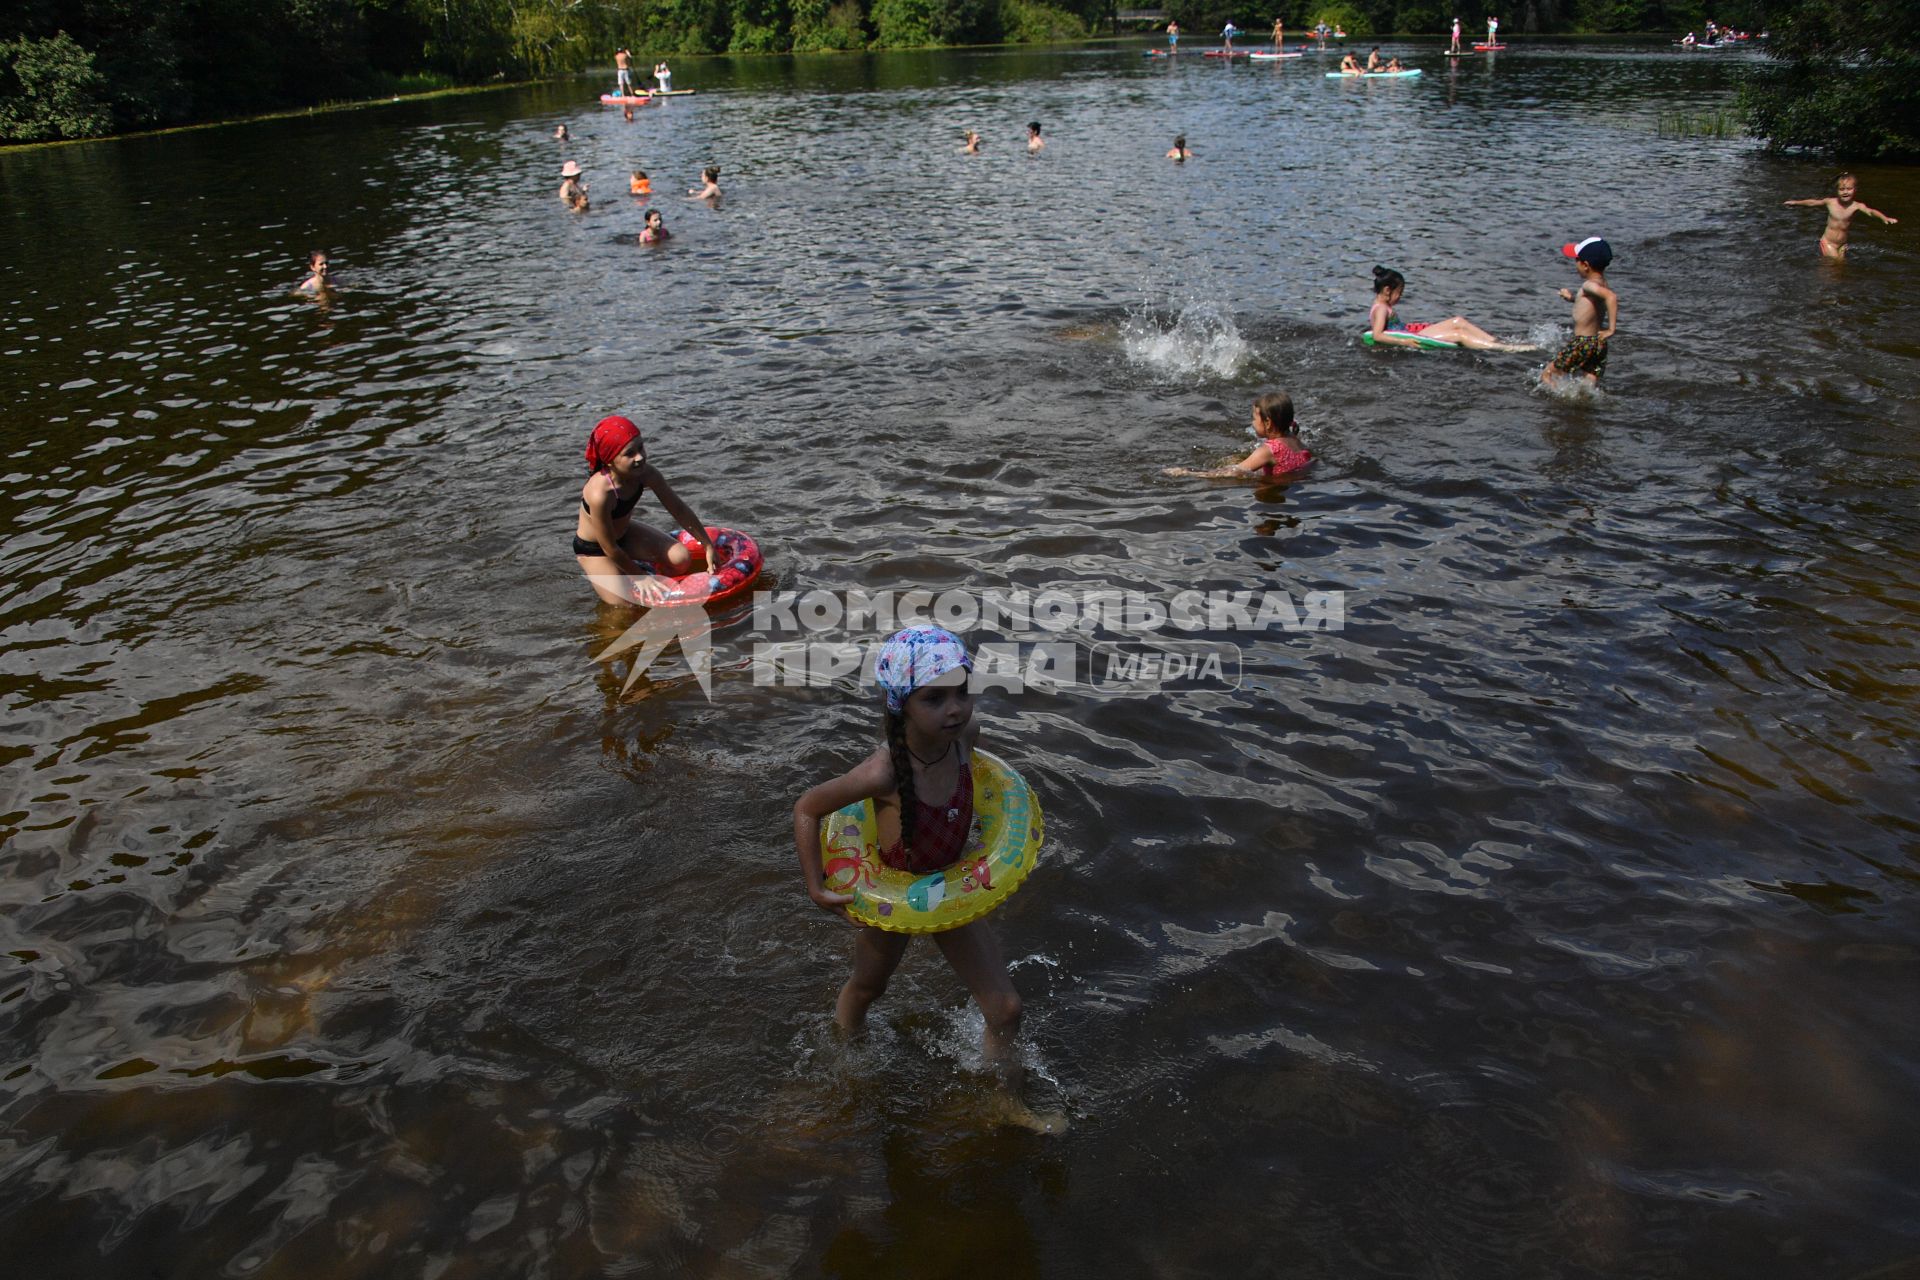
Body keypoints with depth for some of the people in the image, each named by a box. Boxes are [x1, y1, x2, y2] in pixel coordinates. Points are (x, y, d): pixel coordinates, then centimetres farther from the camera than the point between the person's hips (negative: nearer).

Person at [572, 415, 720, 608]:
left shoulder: (646, 473, -23)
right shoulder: (600, 494, -40)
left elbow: (678, 509, -9)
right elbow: (609, 549, -27)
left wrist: (709, 546, -5)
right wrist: (640, 576, -14)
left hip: (624, 532, 6)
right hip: (594, 548, -5)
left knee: (682, 559, -11)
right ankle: (594, 572, 17)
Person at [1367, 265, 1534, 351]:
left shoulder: (1381, 306, 14)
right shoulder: (1381, 309, -17)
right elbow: (1377, 336, -31)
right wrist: (1404, 342, -34)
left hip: (1410, 334, 10)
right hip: (1413, 339, -10)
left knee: (1458, 321, 8)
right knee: (1459, 335, -11)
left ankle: (1496, 341, 5)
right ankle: (1508, 348, -13)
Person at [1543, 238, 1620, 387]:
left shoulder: (1590, 285, -17)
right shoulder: (1601, 283, 11)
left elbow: (1611, 297, -35)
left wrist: (1611, 329, -32)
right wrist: (1573, 297, 26)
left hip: (1582, 343, -9)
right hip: (1599, 344, 9)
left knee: (1546, 375, 1)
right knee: (1590, 387, 9)